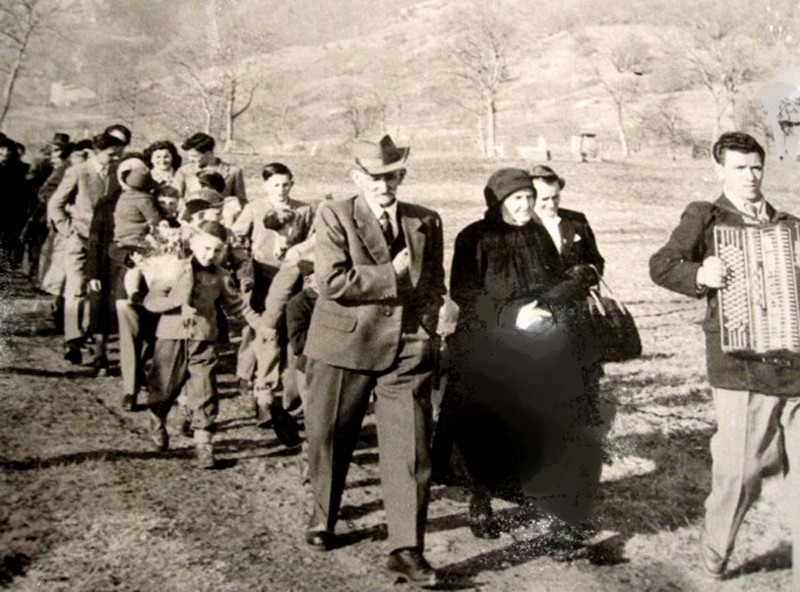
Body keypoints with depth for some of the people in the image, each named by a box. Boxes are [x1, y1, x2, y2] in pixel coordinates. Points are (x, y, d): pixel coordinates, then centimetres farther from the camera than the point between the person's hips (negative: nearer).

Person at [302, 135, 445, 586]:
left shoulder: (427, 222, 10)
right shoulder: (335, 216, -2)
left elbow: (435, 282, 19)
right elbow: (331, 280, -15)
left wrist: (426, 323, 3)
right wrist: (393, 274, -12)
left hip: (408, 350, 2)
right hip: (344, 346, -1)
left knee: (411, 450, -4)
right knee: (328, 439, 12)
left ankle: (407, 549, 2)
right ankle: (323, 518, 38)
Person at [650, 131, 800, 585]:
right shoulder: (705, 218, 5)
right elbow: (661, 265, -4)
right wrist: (698, 274, -21)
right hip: (741, 365, -4)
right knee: (740, 468, -1)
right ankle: (716, 552, 21)